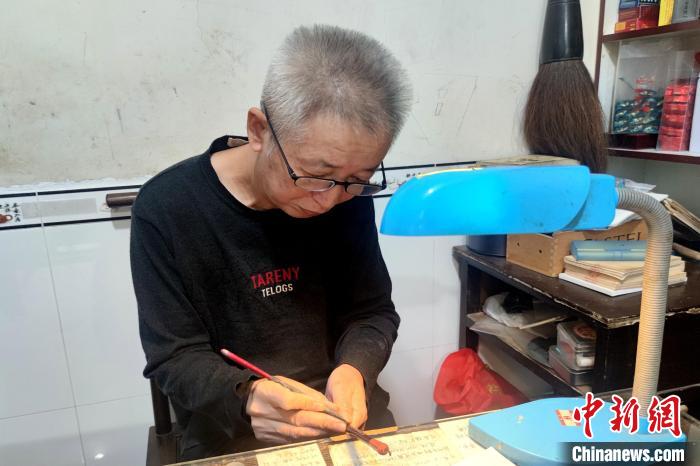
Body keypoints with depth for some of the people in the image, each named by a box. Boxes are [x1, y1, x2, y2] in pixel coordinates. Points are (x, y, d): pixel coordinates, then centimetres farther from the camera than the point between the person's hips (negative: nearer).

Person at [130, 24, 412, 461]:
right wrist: (244, 396, -29)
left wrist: (354, 370, -19)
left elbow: (373, 311, 0)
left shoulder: (347, 197, -8)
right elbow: (175, 356, -12)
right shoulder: (166, 209, -16)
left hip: (343, 412, 1)